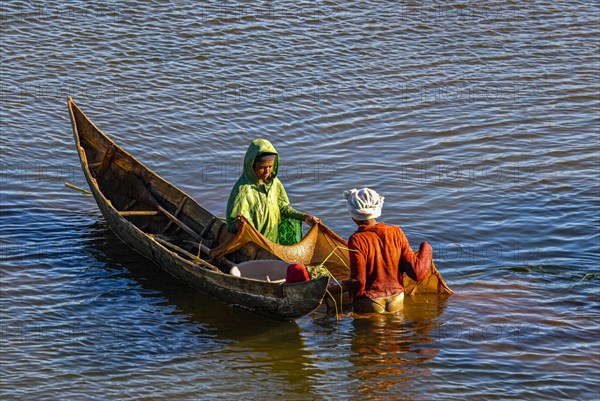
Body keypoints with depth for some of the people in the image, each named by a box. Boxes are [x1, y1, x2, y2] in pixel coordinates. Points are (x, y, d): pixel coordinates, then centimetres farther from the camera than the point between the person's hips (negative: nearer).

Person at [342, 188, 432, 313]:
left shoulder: (357, 240, -12)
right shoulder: (396, 232, 1)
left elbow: (358, 282, -15)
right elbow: (417, 273, 1)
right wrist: (426, 248, 18)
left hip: (369, 305, -5)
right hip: (397, 301, 5)